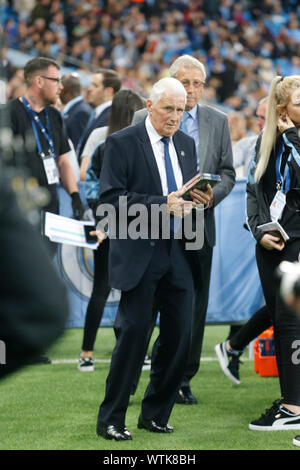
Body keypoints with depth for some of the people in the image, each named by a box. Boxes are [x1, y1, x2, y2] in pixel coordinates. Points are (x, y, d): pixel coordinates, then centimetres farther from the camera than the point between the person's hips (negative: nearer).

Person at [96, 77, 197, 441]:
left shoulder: (186, 144, 14)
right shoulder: (121, 143, -5)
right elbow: (110, 199, -13)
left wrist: (192, 201, -2)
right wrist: (161, 205, -20)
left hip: (177, 254, 6)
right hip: (138, 255, -6)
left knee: (179, 335, 4)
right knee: (133, 333, -8)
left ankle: (155, 414, 19)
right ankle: (110, 419, 2)